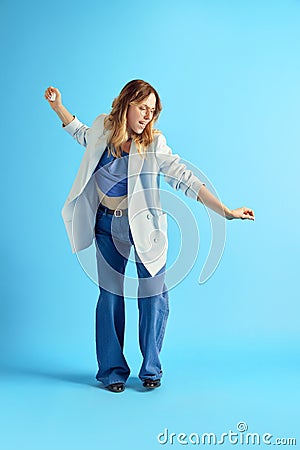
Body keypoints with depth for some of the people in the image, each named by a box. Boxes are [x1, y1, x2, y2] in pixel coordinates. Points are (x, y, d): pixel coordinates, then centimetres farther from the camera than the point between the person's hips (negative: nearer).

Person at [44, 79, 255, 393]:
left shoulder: (154, 144, -12)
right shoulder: (103, 130, -1)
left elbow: (185, 180, -16)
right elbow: (82, 134, 24)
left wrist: (226, 212, -21)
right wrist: (58, 106, 21)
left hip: (144, 226, -2)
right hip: (108, 226, 3)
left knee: (152, 297, 0)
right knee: (110, 297, 6)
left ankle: (151, 370, 18)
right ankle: (112, 370, 21)